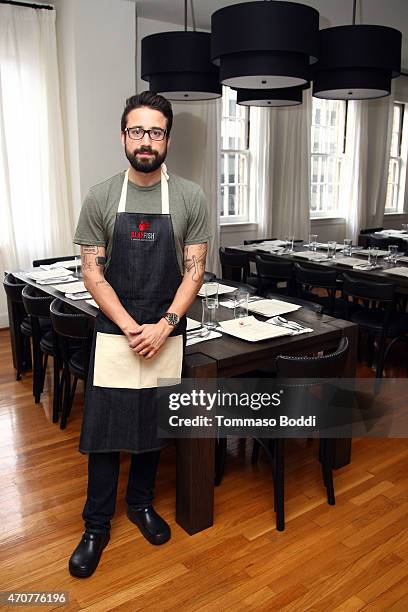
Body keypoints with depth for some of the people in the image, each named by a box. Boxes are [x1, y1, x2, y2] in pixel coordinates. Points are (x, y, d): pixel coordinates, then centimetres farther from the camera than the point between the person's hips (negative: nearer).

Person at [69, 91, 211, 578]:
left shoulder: (189, 198, -2)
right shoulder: (100, 198, -3)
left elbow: (194, 271, -3)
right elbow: (92, 273, -4)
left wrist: (162, 326, -14)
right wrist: (131, 328, -13)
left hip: (166, 334, 1)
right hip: (114, 333, 0)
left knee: (154, 425, 14)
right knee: (104, 430, 5)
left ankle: (141, 502, 37)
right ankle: (96, 524, 25)